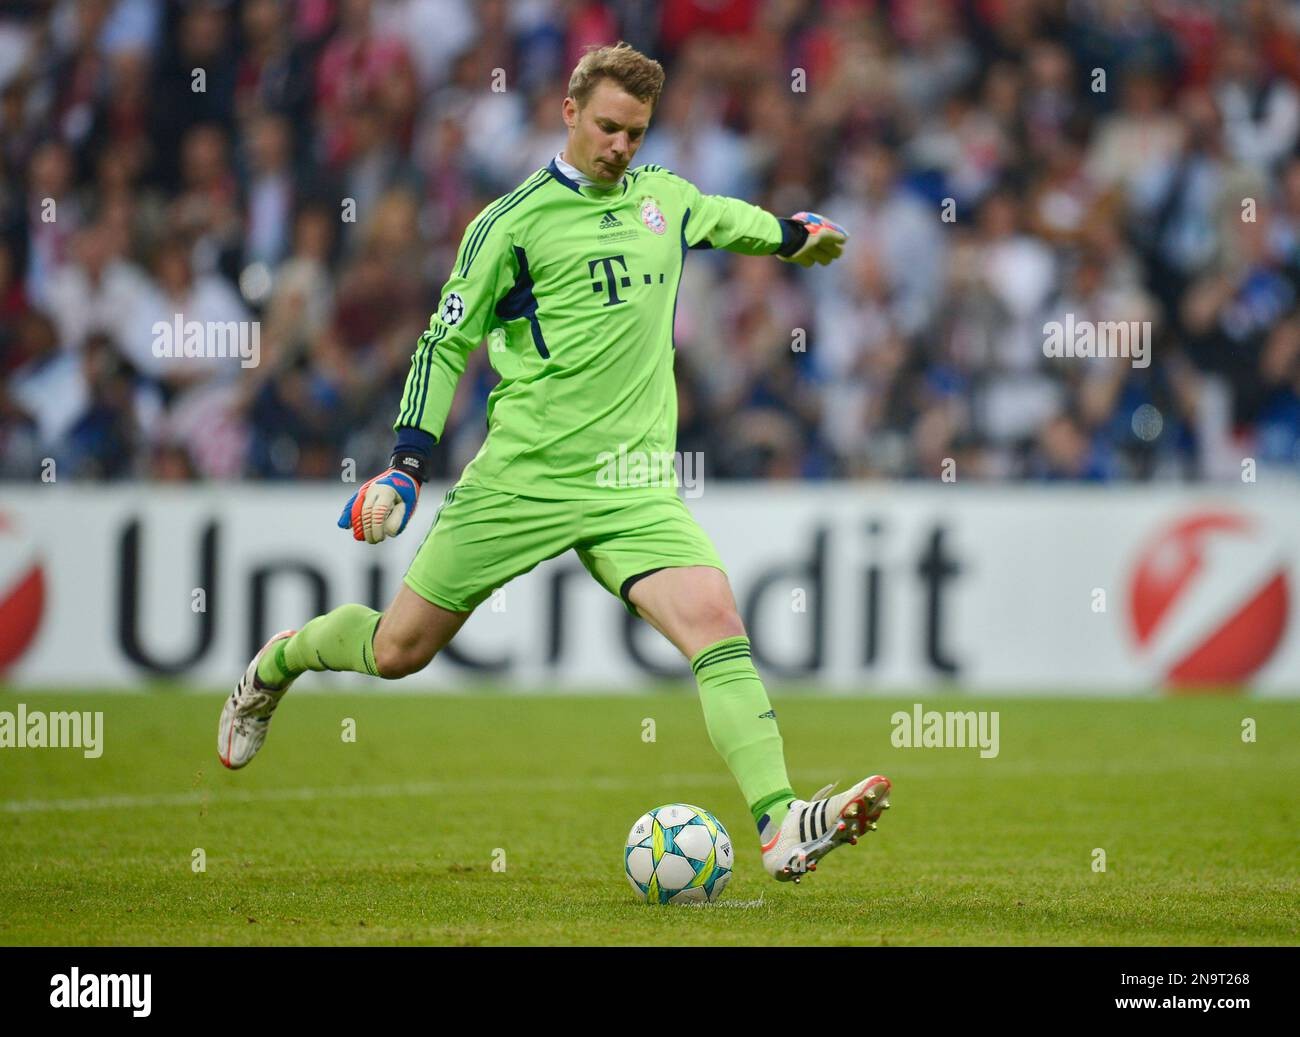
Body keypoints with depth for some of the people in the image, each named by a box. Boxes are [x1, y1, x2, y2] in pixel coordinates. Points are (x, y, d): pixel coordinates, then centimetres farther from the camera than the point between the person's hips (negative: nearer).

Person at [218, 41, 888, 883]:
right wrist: (408, 465, -5)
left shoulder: (665, 200, 12)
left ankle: (781, 826, -31)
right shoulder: (515, 222, -3)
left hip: (636, 487, 3)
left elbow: (726, 217, 37)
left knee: (714, 617, -21)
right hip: (524, 475, -3)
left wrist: (796, 235, 42)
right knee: (398, 651, 6)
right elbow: (447, 342, 1)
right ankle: (279, 663, 39)